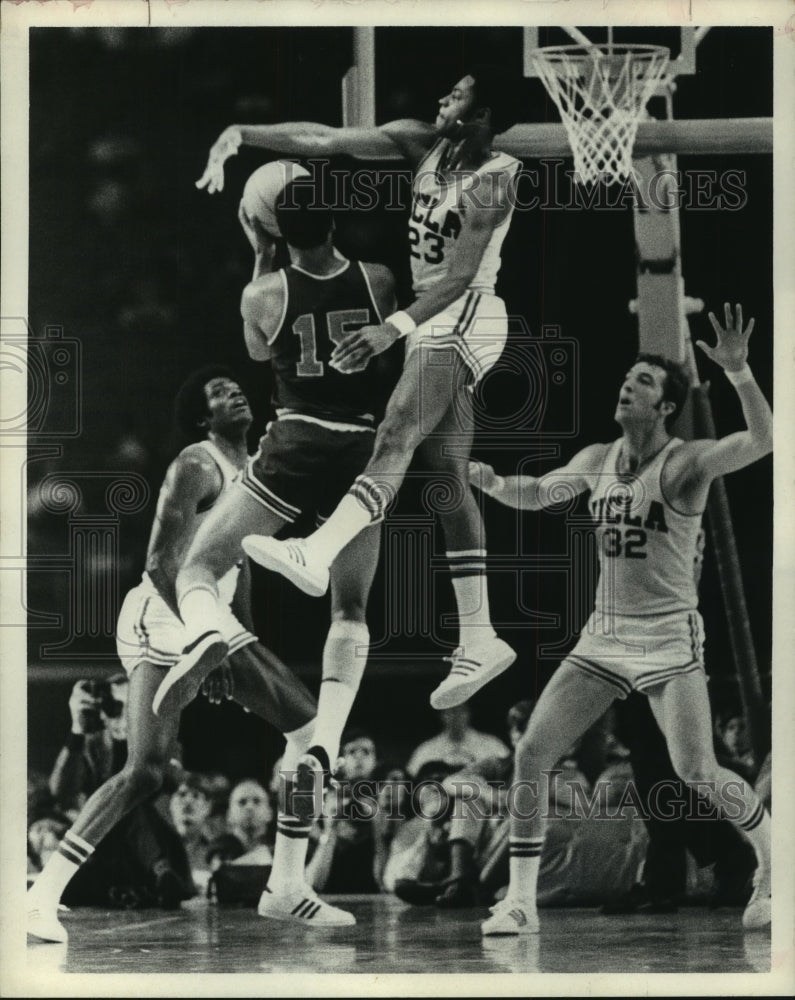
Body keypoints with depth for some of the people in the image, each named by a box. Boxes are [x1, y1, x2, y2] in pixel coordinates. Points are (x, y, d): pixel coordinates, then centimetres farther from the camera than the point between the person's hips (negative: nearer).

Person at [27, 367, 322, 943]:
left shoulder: (253, 469, 15)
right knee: (146, 773, -21)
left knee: (308, 726, 6)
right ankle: (43, 896, -20)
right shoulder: (195, 468, -13)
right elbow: (162, 563, -22)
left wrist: (249, 651, 23)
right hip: (161, 620, -9)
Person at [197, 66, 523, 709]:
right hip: (437, 321, 9)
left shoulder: (495, 179, -15)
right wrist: (240, 135, -7)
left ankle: (315, 557, -46)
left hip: (466, 317, -9)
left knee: (396, 439, -26)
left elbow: (459, 274, -23)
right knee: (448, 477, 5)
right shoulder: (424, 144, 7)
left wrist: (395, 328, -34)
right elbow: (327, 141, 3)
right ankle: (479, 642, 6)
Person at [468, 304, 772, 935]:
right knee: (531, 753, -6)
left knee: (697, 774, -13)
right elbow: (536, 494, 23)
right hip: (603, 639, 6)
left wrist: (739, 373, -40)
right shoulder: (597, 461, 7)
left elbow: (762, 440, -26)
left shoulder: (686, 463, -11)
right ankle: (521, 902, 1)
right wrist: (489, 481, 2)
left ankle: (773, 860, 15)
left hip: (669, 640, -5)